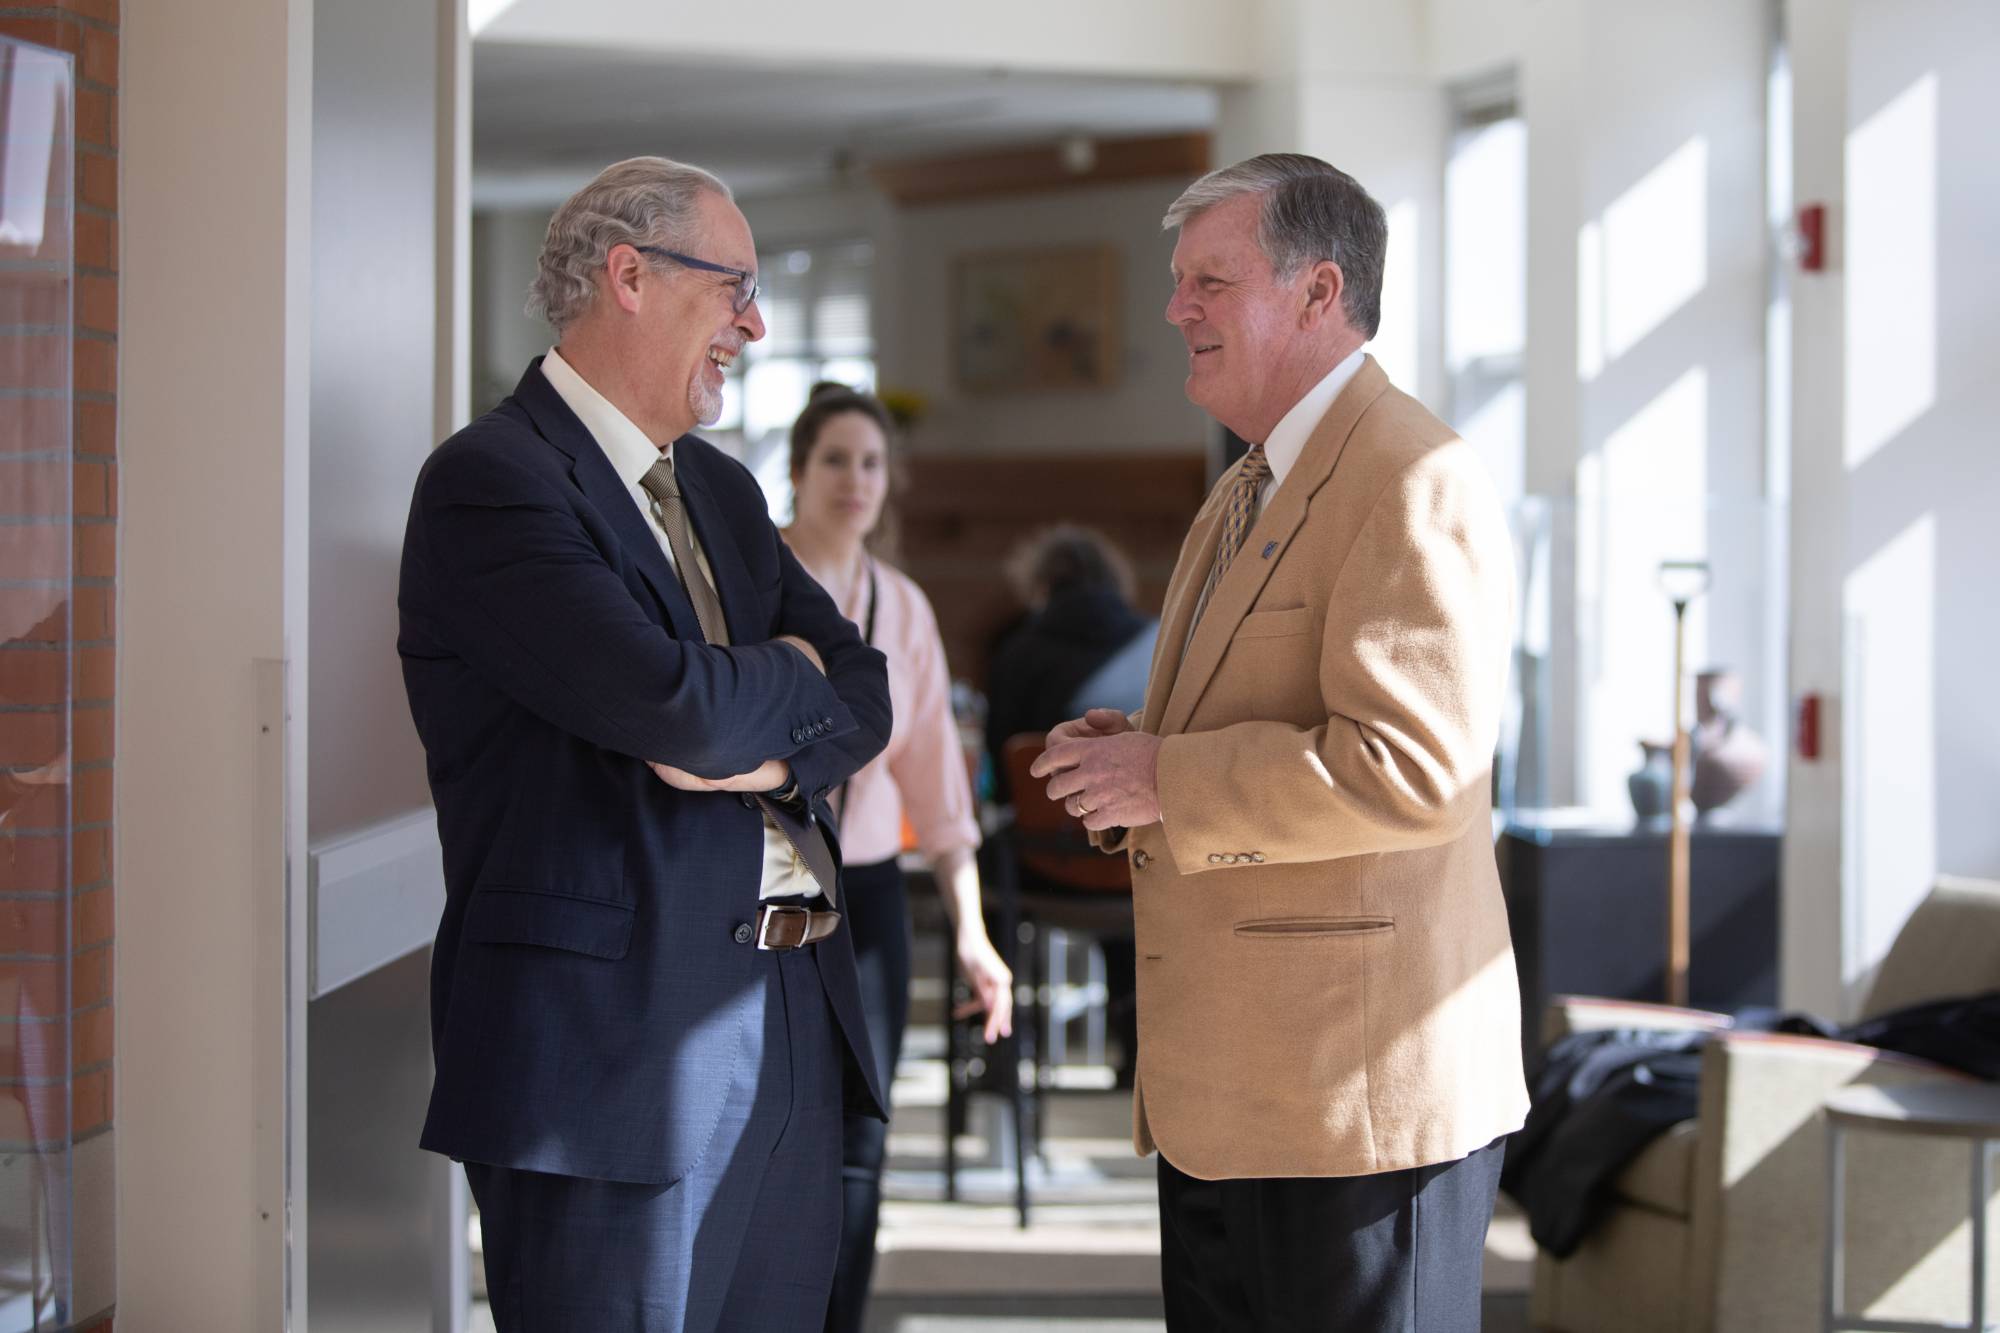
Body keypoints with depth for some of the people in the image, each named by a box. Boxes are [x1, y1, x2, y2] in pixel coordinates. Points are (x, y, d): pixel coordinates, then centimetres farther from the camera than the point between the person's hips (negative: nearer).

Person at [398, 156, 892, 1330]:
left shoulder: (721, 489, 18)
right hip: (615, 1043, -8)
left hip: (792, 1032, 8)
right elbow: (674, 705, -21)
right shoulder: (492, 479, -10)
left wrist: (768, 751, -10)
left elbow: (863, 694, 11)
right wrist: (786, 674, -1)